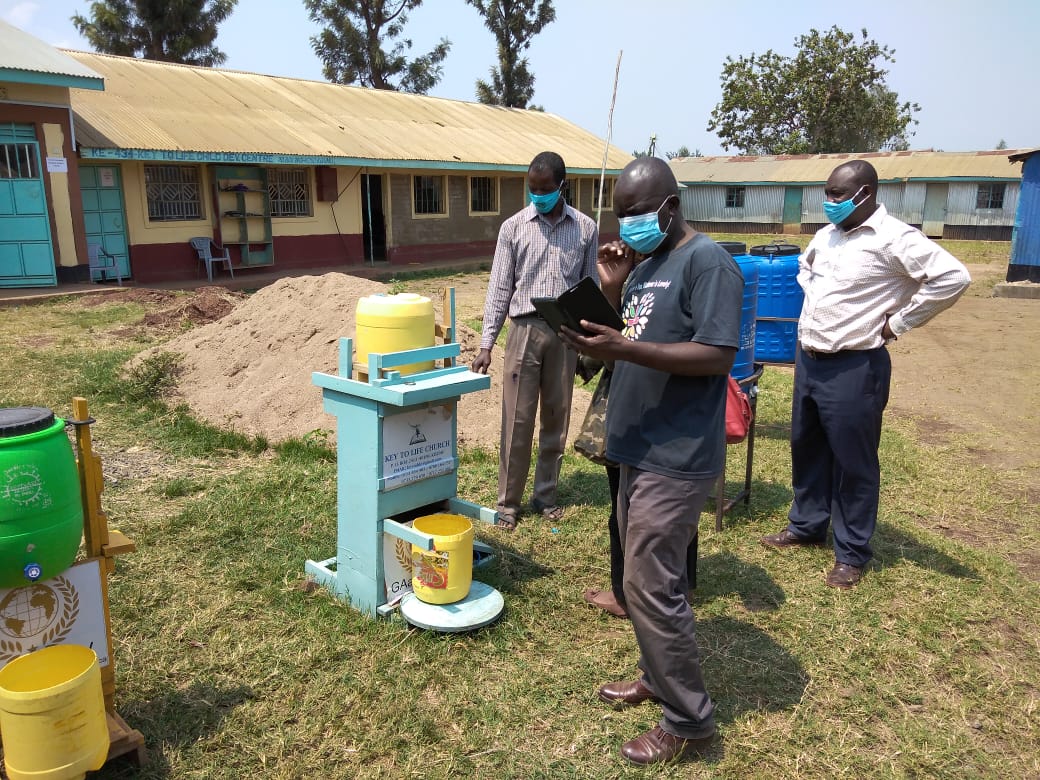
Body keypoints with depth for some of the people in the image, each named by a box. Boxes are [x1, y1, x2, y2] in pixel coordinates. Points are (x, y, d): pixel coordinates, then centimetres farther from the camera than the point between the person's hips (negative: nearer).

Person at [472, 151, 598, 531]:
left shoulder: (585, 228, 5)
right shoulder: (513, 227, 2)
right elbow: (499, 288, 0)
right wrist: (486, 343, -6)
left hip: (565, 332, 2)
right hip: (525, 329, -1)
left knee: (556, 418, 9)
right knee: (517, 419, 1)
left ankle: (546, 494, 24)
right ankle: (509, 502, 12)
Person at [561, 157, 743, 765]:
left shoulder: (708, 261, -14)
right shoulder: (645, 264, 14)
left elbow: (718, 355, -22)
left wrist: (621, 349, -27)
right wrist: (613, 291, 3)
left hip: (676, 457, -9)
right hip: (641, 449, 9)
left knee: (652, 586, -4)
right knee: (648, 577, 18)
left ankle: (689, 721, 13)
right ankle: (658, 678, 36)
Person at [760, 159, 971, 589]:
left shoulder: (894, 238, -15)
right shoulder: (827, 234, 9)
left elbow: (953, 277, -21)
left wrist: (898, 322, -15)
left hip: (853, 368, -8)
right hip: (807, 360, 8)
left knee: (853, 461, 5)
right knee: (806, 448, 19)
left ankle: (852, 553, 20)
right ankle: (805, 525, 37)